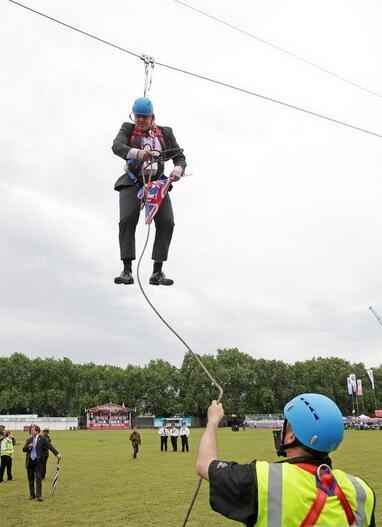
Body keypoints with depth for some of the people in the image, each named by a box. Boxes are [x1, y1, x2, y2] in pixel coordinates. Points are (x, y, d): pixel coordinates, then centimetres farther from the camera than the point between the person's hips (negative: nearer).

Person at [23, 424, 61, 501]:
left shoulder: (42, 438, -3)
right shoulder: (29, 439, 10)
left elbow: (50, 446, -9)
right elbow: (23, 449, 9)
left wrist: (57, 454, -19)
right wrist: (28, 447, -13)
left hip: (38, 461, -4)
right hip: (29, 462, 4)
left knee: (38, 479, -6)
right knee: (30, 479, 10)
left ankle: (39, 496, -3)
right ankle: (32, 495, 22)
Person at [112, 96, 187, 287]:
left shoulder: (165, 133, 11)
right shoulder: (127, 129, 6)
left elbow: (179, 157, 6)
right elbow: (117, 146, -15)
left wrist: (177, 170, -19)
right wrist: (136, 152, -36)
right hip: (132, 183, -1)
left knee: (167, 223, -16)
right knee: (127, 221, -22)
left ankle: (157, 272, -11)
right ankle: (127, 271, -17)